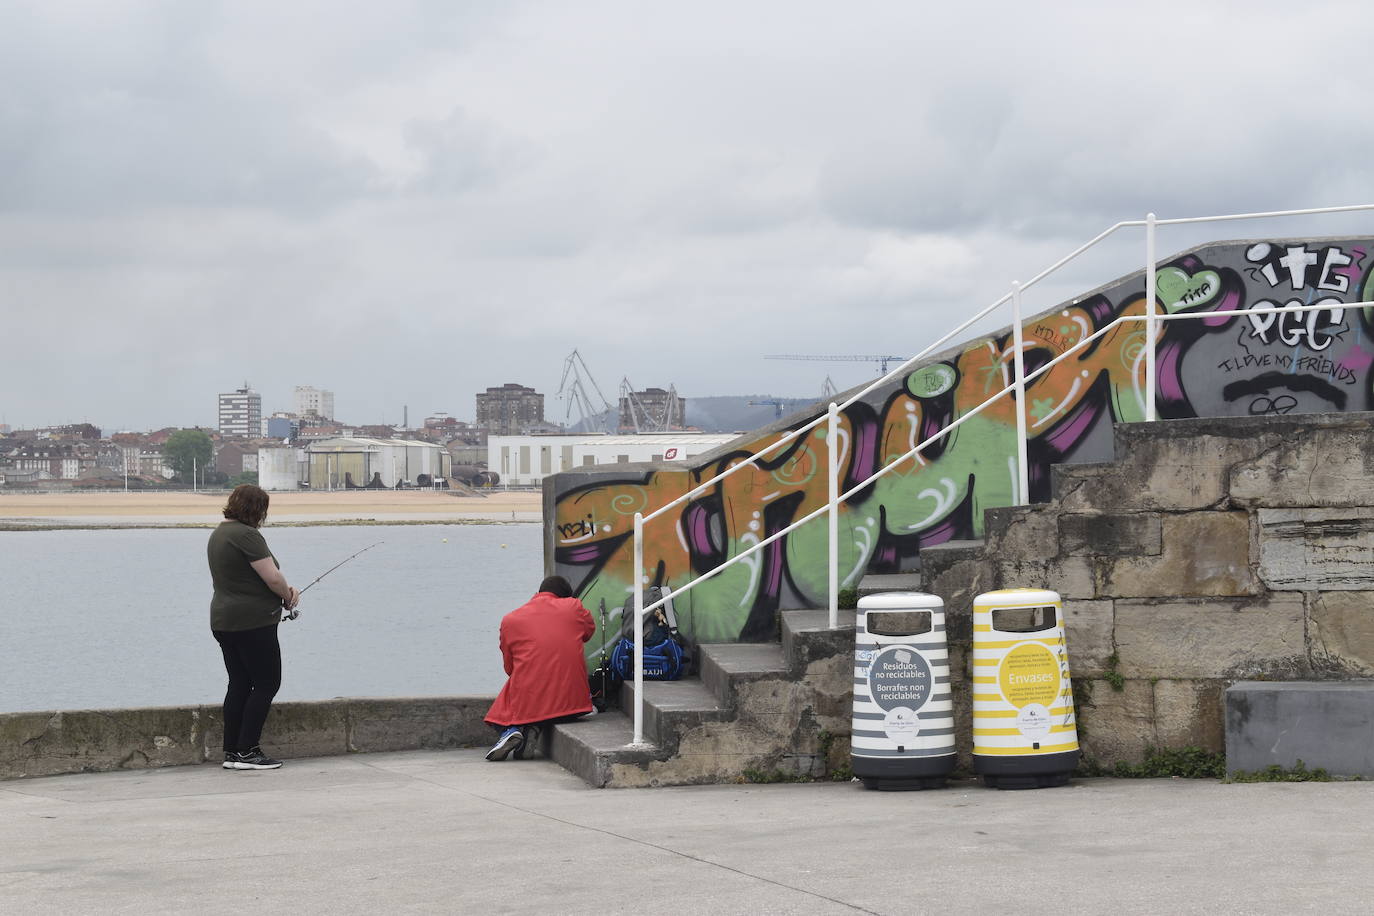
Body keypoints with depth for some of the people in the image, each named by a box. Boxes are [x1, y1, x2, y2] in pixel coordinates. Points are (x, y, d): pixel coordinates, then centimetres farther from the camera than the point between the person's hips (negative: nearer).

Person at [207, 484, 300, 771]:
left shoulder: (217, 534, 14)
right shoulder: (246, 535, -17)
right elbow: (273, 577, -20)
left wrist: (285, 591, 10)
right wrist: (288, 596, 0)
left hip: (223, 620, 9)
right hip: (253, 622, -9)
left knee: (239, 685, 12)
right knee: (266, 683, -3)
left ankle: (231, 752, 12)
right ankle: (246, 751, -6)